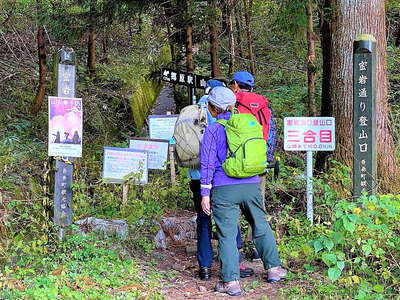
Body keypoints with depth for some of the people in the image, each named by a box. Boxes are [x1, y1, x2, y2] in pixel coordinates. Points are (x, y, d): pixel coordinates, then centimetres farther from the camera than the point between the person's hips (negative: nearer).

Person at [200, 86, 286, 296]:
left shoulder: (213, 130, -4)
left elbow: (207, 163, -6)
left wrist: (205, 194, -3)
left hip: (224, 189, -4)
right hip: (251, 185, 4)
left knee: (227, 234, 2)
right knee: (261, 226, 20)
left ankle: (231, 281, 2)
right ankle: (273, 268, 27)